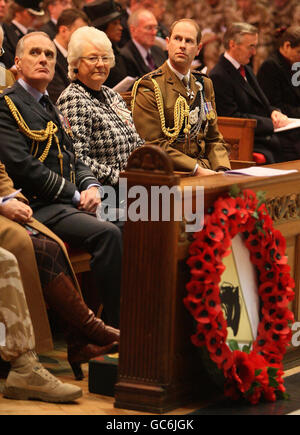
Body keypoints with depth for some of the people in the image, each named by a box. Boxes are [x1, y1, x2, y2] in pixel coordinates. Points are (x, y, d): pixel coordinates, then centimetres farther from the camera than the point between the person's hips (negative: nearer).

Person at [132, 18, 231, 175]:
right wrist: (196, 169, -18)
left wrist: (222, 169, -2)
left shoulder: (204, 84, 18)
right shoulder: (149, 87, -3)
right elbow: (153, 145, -11)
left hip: (204, 169, 6)